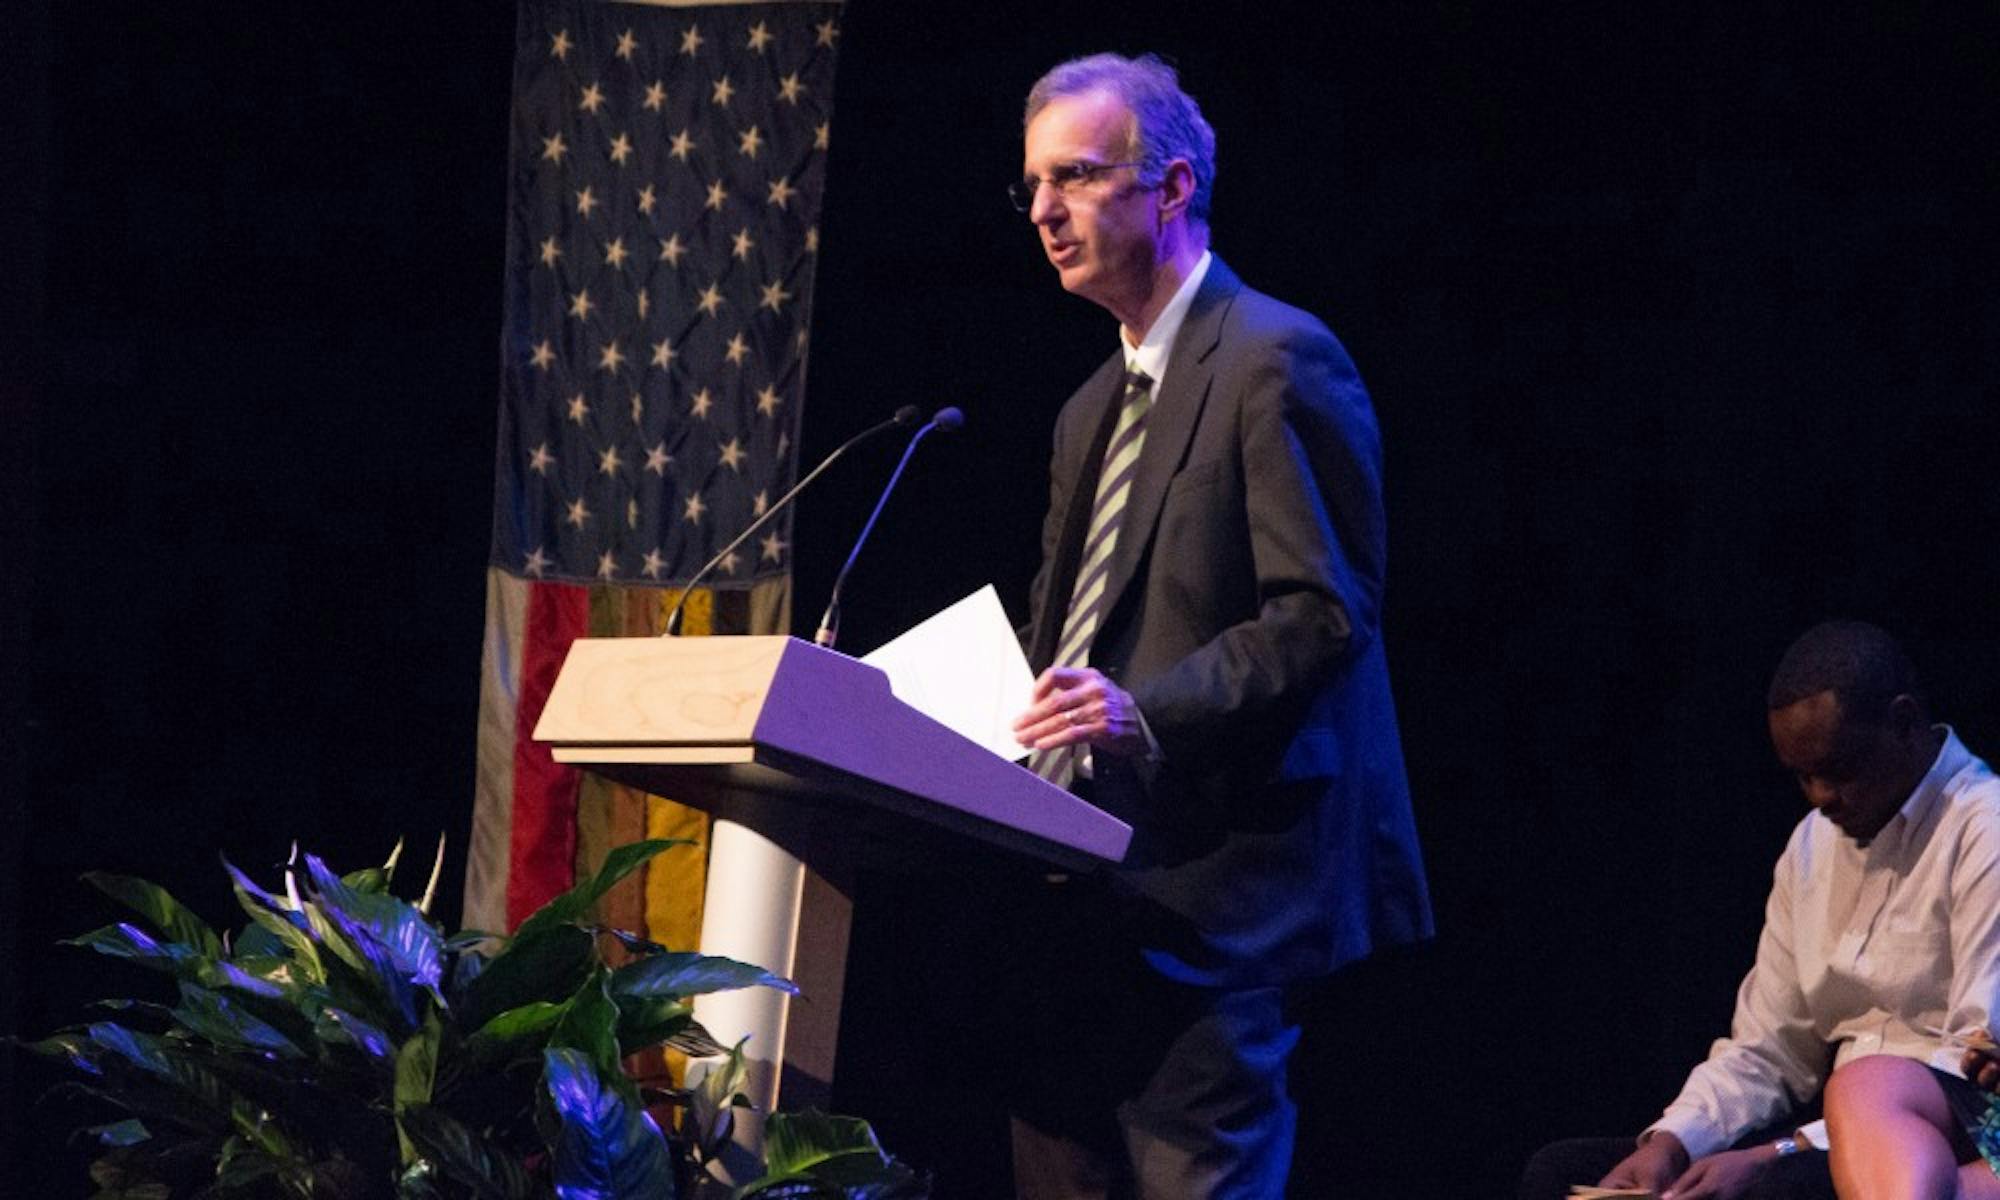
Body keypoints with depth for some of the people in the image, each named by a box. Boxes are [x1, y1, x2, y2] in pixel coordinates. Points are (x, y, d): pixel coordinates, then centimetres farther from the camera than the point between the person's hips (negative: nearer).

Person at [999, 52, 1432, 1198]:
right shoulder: (1094, 411, 23)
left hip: (1216, 881, -9)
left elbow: (1327, 611, -15)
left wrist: (1146, 709, -26)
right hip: (1088, 885, 10)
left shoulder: (1278, 361, -7)